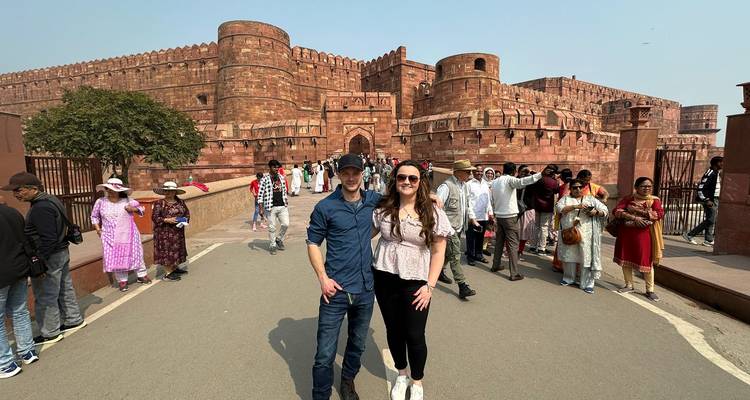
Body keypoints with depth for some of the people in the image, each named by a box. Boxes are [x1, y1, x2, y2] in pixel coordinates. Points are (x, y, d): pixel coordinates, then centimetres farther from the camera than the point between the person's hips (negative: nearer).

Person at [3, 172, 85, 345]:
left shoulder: (41, 208, -22)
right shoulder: (50, 200, 9)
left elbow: (48, 239, -25)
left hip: (50, 257, -10)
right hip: (62, 253, 10)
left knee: (45, 297, 4)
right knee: (65, 290, 19)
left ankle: (50, 333, 16)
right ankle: (74, 320, 31)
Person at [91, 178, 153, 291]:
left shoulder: (127, 201, -3)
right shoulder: (100, 202, 0)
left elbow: (141, 208, 9)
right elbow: (94, 216, 14)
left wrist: (133, 209, -12)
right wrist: (98, 229, 3)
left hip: (128, 234, -1)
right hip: (110, 236, 1)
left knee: (134, 254, 8)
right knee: (115, 258, 3)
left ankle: (142, 275, 24)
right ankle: (122, 280, 15)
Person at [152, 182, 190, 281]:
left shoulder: (180, 202, 8)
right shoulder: (159, 203, -8)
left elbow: (187, 213, 15)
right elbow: (155, 217, -10)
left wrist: (185, 220, -5)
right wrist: (167, 220, -22)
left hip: (178, 231, 6)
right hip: (164, 232, -6)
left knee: (177, 249, 15)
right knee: (166, 251, -2)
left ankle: (175, 268, 33)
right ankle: (168, 273, 6)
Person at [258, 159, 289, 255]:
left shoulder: (281, 177, 10)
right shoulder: (265, 179, -5)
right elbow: (260, 193, -6)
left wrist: (286, 203, 19)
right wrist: (261, 206, -12)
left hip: (282, 206, 4)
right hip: (271, 207, -4)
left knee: (285, 224, 0)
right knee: (272, 227, 3)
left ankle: (279, 239, 25)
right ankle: (272, 245, 18)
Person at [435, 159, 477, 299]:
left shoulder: (463, 185, 10)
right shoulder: (446, 186, -18)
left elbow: (467, 205, 23)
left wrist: (472, 219, 19)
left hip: (459, 226, 9)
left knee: (449, 252, 20)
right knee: (455, 255, -8)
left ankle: (440, 272, 40)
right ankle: (462, 286, -6)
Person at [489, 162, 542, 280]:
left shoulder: (495, 182, 9)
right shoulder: (510, 179, -12)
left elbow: (491, 200, 12)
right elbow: (521, 182, -34)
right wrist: (540, 175, -37)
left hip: (499, 216, 7)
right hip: (510, 216, -7)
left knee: (499, 241, 19)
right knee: (513, 244, -3)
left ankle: (495, 265, 28)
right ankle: (514, 273, -2)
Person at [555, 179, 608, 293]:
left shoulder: (590, 199, 10)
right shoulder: (565, 198, 10)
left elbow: (605, 210, 7)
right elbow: (559, 208, -9)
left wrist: (596, 212, -14)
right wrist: (575, 206, -18)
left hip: (586, 233, -1)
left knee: (587, 257, -3)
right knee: (569, 255, 9)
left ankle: (587, 284, 4)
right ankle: (568, 278, 26)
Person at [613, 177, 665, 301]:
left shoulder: (655, 200, 3)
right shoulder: (628, 198, 4)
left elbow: (659, 213, -14)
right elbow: (617, 211, -10)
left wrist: (638, 211, -16)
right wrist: (634, 218, -20)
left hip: (644, 234, -1)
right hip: (626, 233, 2)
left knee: (646, 261, 1)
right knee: (626, 259, 8)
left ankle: (650, 290, 14)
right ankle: (629, 285, 24)